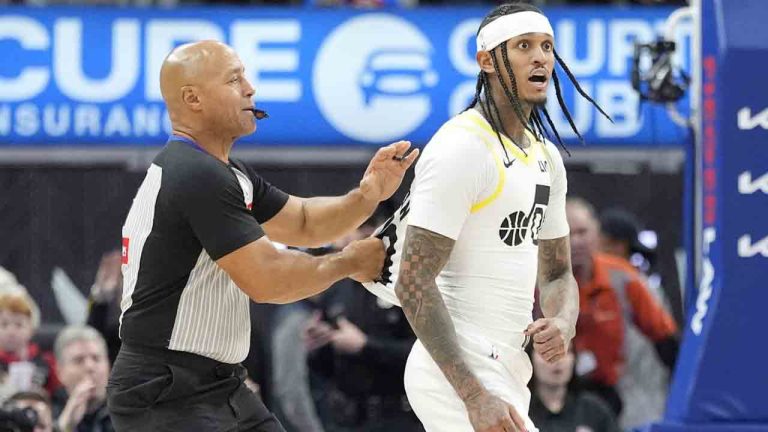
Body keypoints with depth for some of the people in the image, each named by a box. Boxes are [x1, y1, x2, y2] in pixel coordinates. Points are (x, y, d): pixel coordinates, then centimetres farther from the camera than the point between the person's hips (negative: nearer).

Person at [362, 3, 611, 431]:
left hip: (504, 375, 9)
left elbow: (557, 273, 22)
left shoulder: (548, 157, 14)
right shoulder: (461, 147, -14)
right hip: (456, 377, -9)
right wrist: (474, 396, -26)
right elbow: (412, 283, -19)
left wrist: (563, 323, -4)